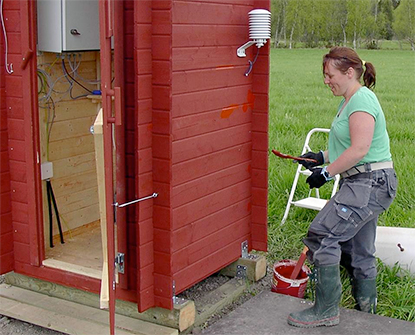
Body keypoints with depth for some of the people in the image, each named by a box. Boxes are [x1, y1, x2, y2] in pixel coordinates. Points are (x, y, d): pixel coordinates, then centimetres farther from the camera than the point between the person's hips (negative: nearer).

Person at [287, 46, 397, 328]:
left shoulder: (361, 99, -15)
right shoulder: (352, 100, 17)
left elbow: (360, 149, -23)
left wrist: (327, 172, -17)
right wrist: (322, 157, 12)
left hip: (370, 184, -11)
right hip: (363, 185, 11)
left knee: (323, 234, -14)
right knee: (359, 251, 17)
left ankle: (326, 310, -6)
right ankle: (367, 309, 29)